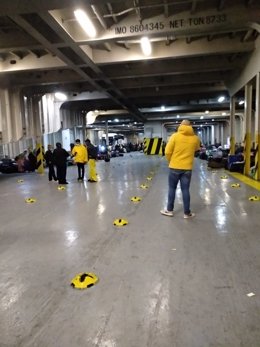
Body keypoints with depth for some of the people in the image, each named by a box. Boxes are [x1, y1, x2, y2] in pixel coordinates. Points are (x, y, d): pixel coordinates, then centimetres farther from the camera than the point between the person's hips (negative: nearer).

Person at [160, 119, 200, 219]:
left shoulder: (175, 136, -6)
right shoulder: (195, 138, 2)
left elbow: (167, 152, -8)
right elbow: (196, 149, 22)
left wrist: (170, 161, 8)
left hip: (174, 167, -1)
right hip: (187, 168, 2)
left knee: (172, 188, 11)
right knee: (185, 190, 7)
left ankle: (169, 210, 20)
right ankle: (187, 213, 14)